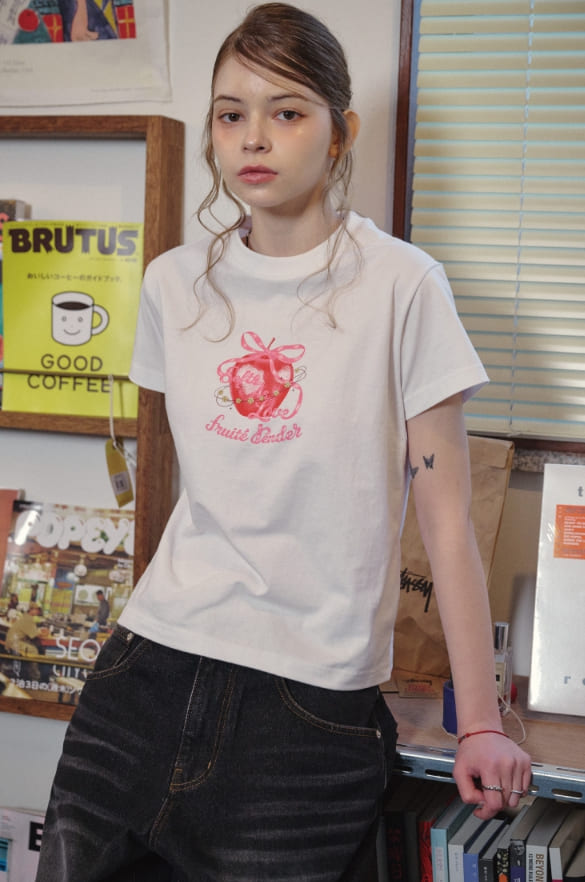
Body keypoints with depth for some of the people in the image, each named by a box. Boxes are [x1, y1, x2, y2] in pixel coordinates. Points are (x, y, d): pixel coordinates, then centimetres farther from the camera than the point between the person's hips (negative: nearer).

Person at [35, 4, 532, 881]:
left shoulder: (401, 287, -7)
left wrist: (482, 725, -7)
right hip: (155, 658, 4)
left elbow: (446, 518, -7)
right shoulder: (174, 284, 7)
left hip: (314, 700, -4)